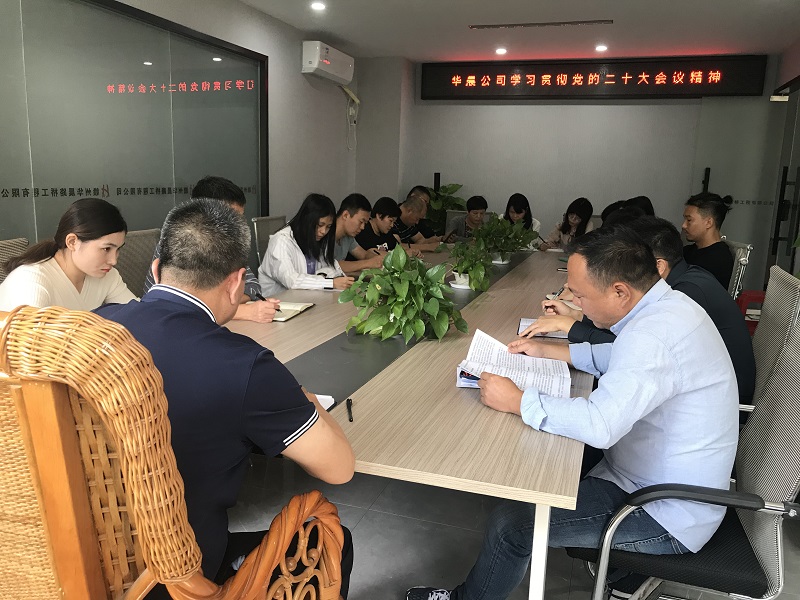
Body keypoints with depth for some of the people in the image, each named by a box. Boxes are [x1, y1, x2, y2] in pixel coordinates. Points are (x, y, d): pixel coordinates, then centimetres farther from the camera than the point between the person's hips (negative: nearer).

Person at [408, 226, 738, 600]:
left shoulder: (655, 334, -32)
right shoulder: (666, 304, 0)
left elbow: (599, 425, -40)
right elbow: (616, 357, 18)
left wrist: (517, 401, -27)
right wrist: (550, 351, 10)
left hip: (668, 516, -10)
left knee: (510, 525, -10)